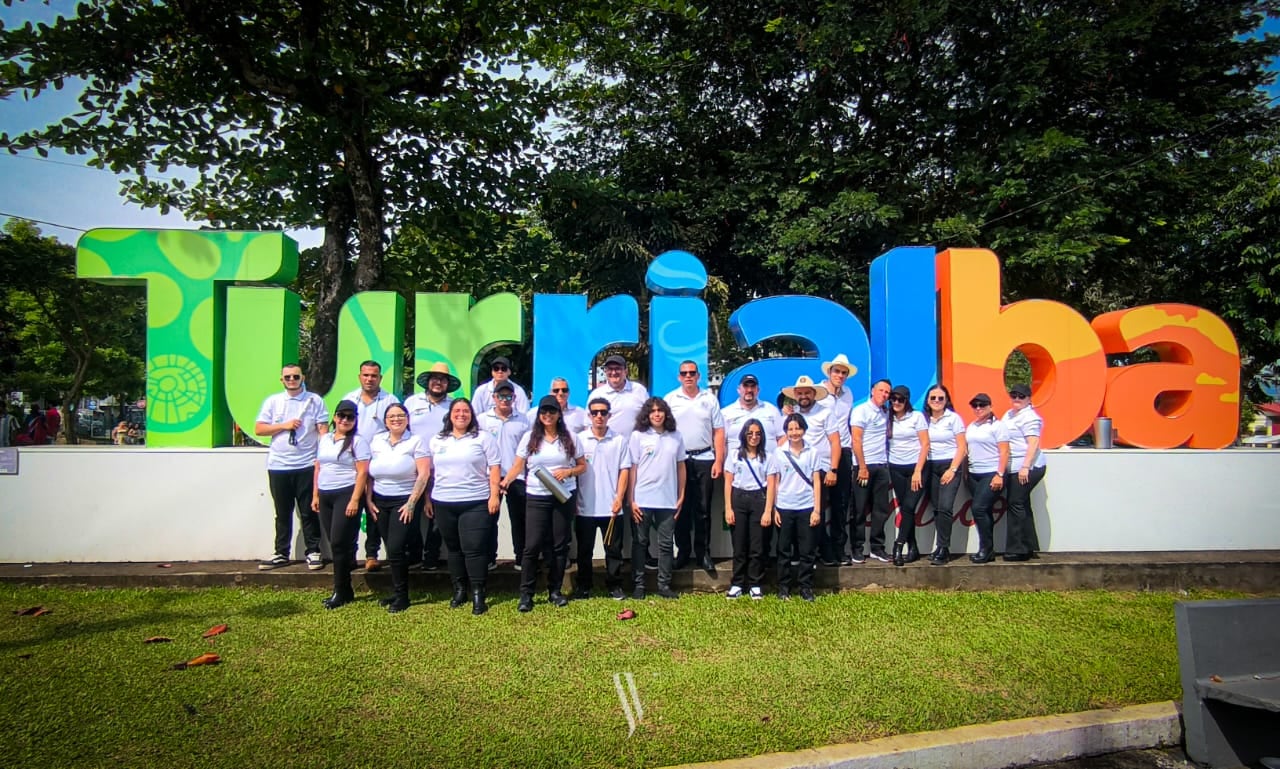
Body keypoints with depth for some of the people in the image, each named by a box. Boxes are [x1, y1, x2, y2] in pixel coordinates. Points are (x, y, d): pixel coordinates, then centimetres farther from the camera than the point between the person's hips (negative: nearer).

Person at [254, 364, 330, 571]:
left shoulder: (315, 401, 3)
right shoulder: (272, 401, 7)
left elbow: (323, 431, -1)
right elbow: (258, 429, 5)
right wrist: (284, 425, -8)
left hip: (307, 466, -2)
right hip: (278, 466, 2)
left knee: (309, 512, 4)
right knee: (283, 513, 11)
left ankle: (313, 552, 13)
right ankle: (281, 554, 19)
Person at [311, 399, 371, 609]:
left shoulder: (357, 442, -4)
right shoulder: (324, 439, 15)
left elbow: (362, 472, -10)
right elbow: (318, 468, 18)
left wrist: (355, 500, -17)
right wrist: (315, 495, 13)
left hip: (346, 495, -6)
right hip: (325, 496, 6)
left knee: (339, 543, -8)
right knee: (335, 544, 8)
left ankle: (341, 592, 3)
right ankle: (343, 590, 15)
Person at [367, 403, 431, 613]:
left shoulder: (416, 441, -6)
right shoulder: (376, 441, 9)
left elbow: (424, 474, -11)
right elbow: (369, 473, 11)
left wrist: (411, 503, -14)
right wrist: (368, 500, 4)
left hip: (404, 501, -4)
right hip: (380, 502, 4)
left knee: (395, 549, -9)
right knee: (391, 549, 8)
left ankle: (402, 596, 5)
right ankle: (396, 591, 21)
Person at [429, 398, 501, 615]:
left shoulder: (483, 438, 2)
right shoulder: (437, 440, 12)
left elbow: (494, 468, -1)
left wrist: (494, 495, -9)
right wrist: (427, 499, 10)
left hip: (476, 502, -4)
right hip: (443, 503, 4)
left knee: (474, 548, -7)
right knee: (453, 548, 11)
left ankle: (478, 594, -2)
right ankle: (459, 590, 22)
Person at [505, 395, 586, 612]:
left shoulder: (569, 438, 4)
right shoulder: (530, 437, 2)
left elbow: (583, 466, 8)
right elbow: (518, 466, 1)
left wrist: (568, 472, -11)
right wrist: (503, 482, -16)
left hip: (564, 496, 1)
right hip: (536, 498, -1)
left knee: (560, 545, 7)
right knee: (532, 545, -5)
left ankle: (555, 590, 19)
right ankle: (526, 593, 4)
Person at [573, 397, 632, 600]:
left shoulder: (619, 440, 1)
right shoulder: (579, 439, 0)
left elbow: (624, 471, 1)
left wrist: (619, 499, -7)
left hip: (611, 507, 0)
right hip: (585, 507, 0)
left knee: (613, 549, 8)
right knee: (584, 550, 10)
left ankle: (614, 586, 19)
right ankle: (584, 586, 21)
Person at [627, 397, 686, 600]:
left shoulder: (675, 437, 6)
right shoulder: (638, 436, -2)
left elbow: (680, 467, 10)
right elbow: (632, 468, -3)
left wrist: (681, 496, 6)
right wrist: (631, 500, -7)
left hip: (668, 501, 2)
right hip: (642, 500, -2)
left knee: (666, 543, 7)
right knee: (640, 543, 6)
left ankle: (664, 585, 15)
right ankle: (639, 585, 14)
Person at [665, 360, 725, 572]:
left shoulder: (710, 399, 6)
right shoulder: (670, 399, 4)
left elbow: (718, 431, 6)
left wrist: (719, 461, -1)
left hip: (704, 459, 0)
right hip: (678, 459, 0)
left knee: (703, 510, 3)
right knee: (680, 509, 5)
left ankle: (703, 553, 12)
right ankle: (682, 551, 15)